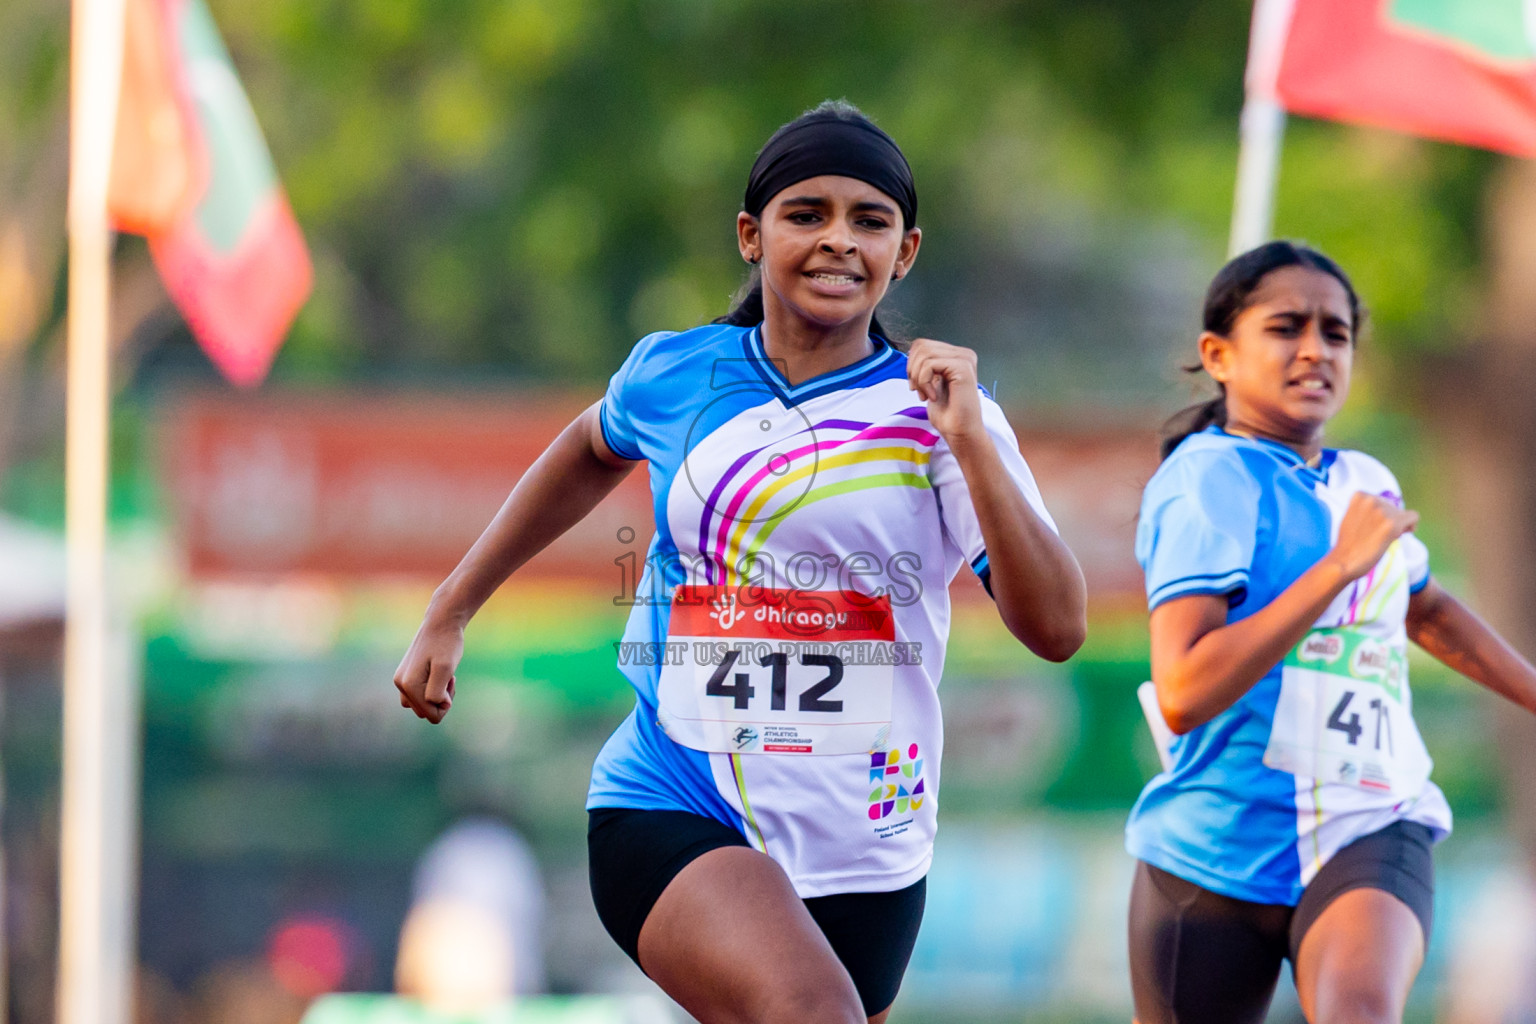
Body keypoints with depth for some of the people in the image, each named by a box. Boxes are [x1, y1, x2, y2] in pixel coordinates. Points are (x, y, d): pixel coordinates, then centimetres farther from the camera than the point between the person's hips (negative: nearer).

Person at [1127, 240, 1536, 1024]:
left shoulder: (1366, 484, 9)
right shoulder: (1210, 480, -12)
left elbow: (1425, 611, 33)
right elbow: (1183, 694, -25)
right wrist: (1339, 566, -25)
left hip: (1366, 832, 4)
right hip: (1221, 853, -3)